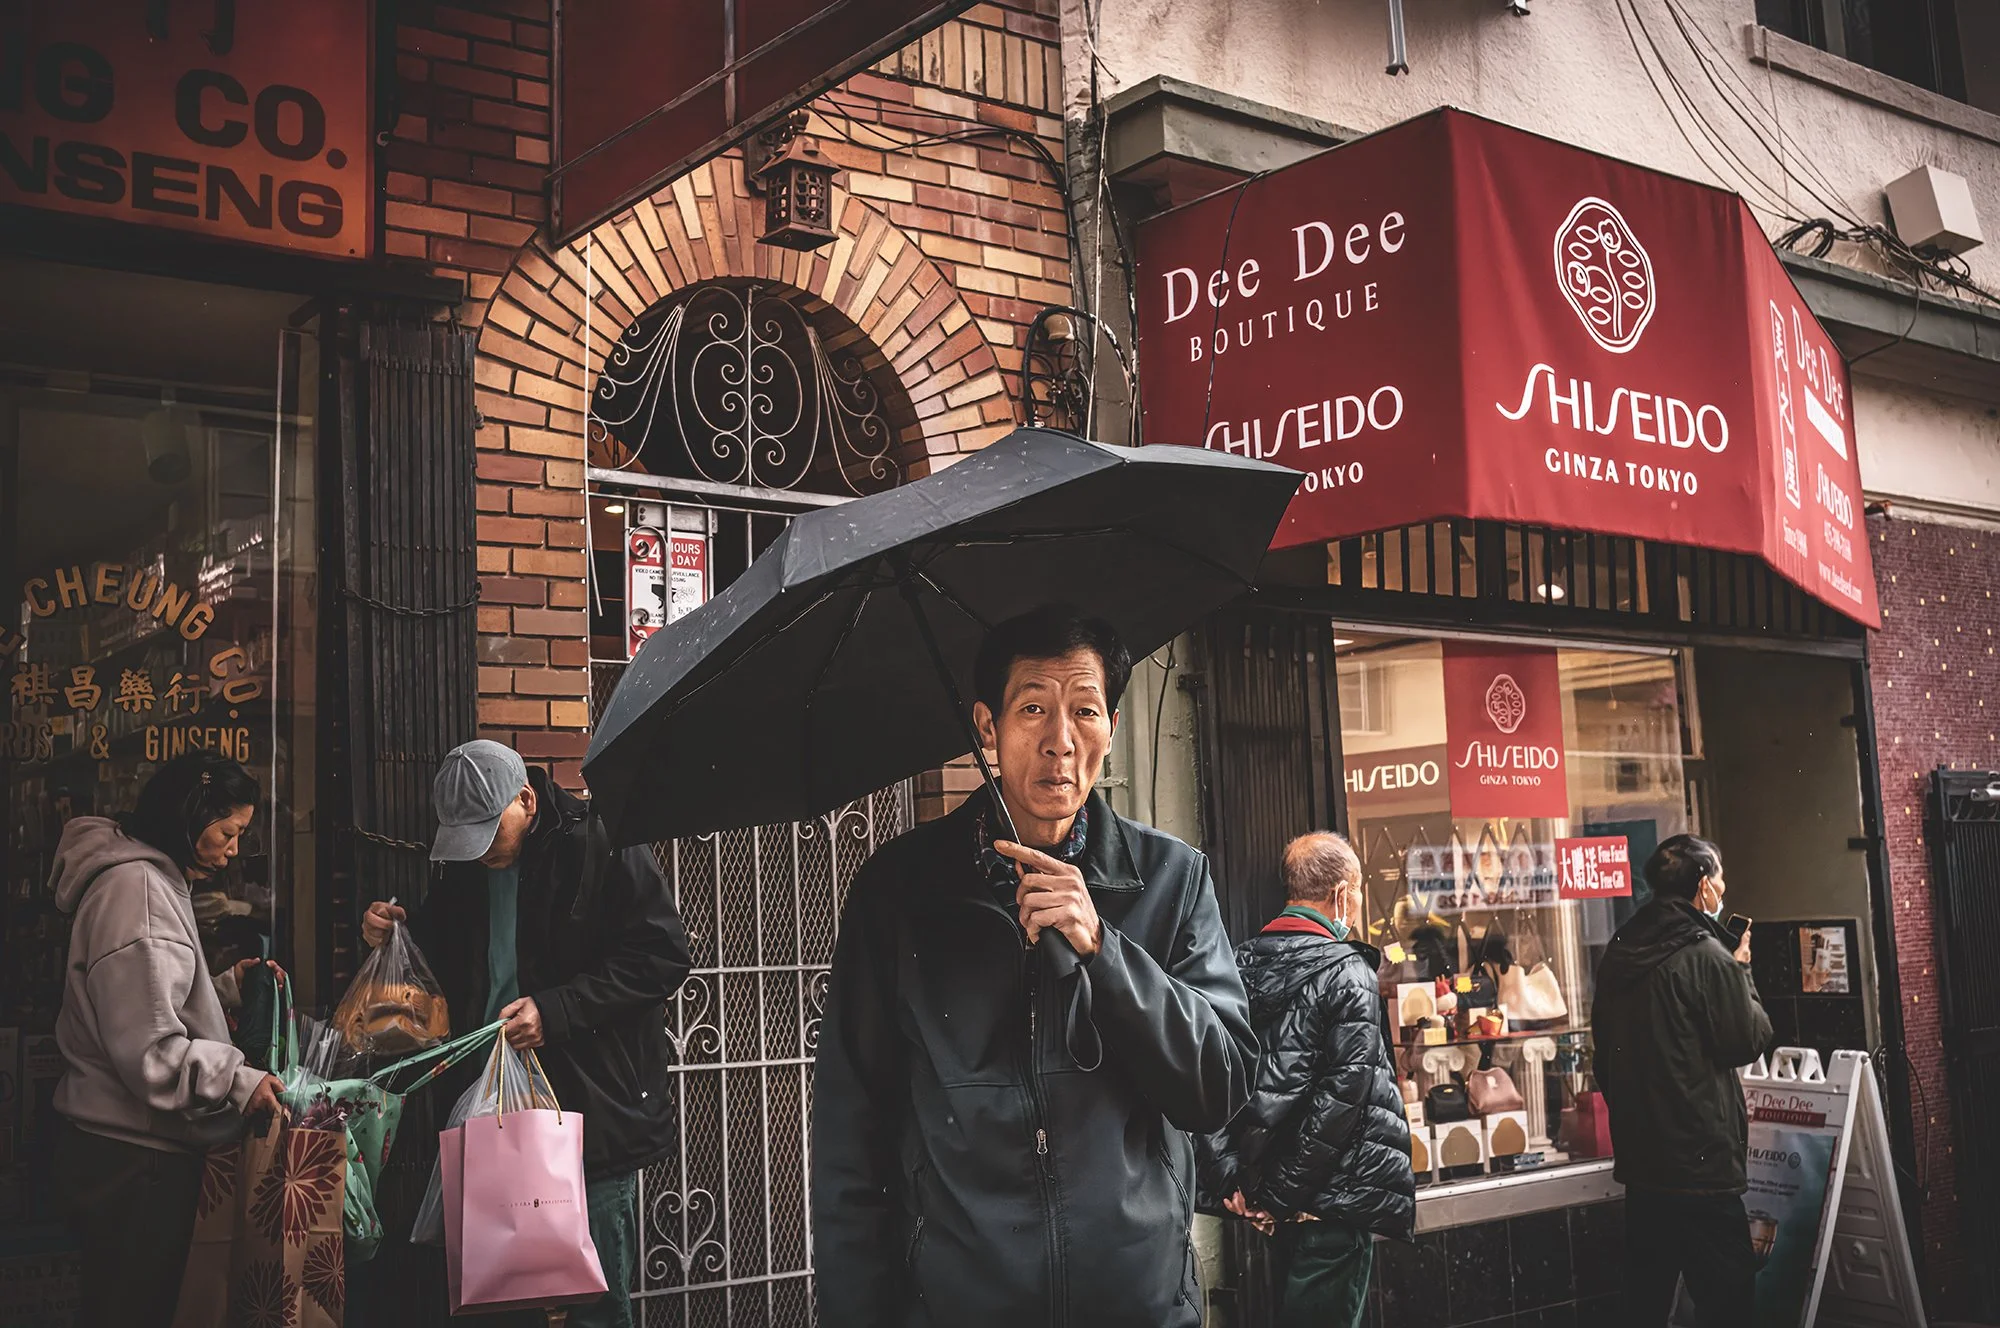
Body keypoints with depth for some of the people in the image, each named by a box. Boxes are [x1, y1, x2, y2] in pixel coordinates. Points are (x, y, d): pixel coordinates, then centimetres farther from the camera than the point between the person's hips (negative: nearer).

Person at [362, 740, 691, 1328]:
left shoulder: (599, 844, -10)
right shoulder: (463, 866, 10)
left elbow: (662, 955, -14)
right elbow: (453, 964, 25)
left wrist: (554, 1010, -20)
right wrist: (401, 931, 4)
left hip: (594, 1110, -6)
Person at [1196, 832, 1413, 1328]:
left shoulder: (1239, 966, 6)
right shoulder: (1347, 973, -12)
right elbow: (1343, 1094, -18)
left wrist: (1231, 1176, 3)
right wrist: (1285, 1192, -13)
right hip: (1329, 1199, -6)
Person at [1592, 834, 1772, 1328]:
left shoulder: (1617, 957, 8)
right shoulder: (1707, 956, -15)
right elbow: (1750, 1039, -8)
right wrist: (1741, 972, 6)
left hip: (1638, 1158, 8)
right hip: (1700, 1164, -7)